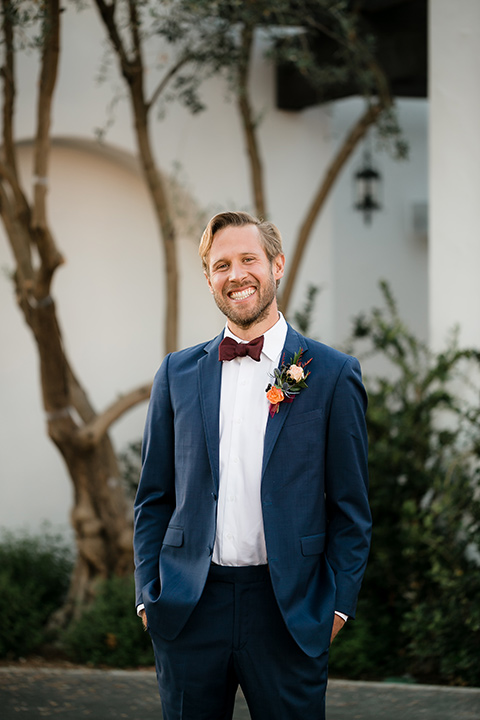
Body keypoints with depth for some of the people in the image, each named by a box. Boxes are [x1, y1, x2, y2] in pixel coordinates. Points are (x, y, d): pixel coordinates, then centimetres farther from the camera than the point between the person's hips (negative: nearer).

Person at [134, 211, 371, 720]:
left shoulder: (332, 374, 1)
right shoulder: (177, 373, 9)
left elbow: (350, 507, 2)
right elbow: (154, 499, 12)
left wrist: (338, 602, -4)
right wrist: (148, 593, 5)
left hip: (289, 611, -2)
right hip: (189, 611, 2)